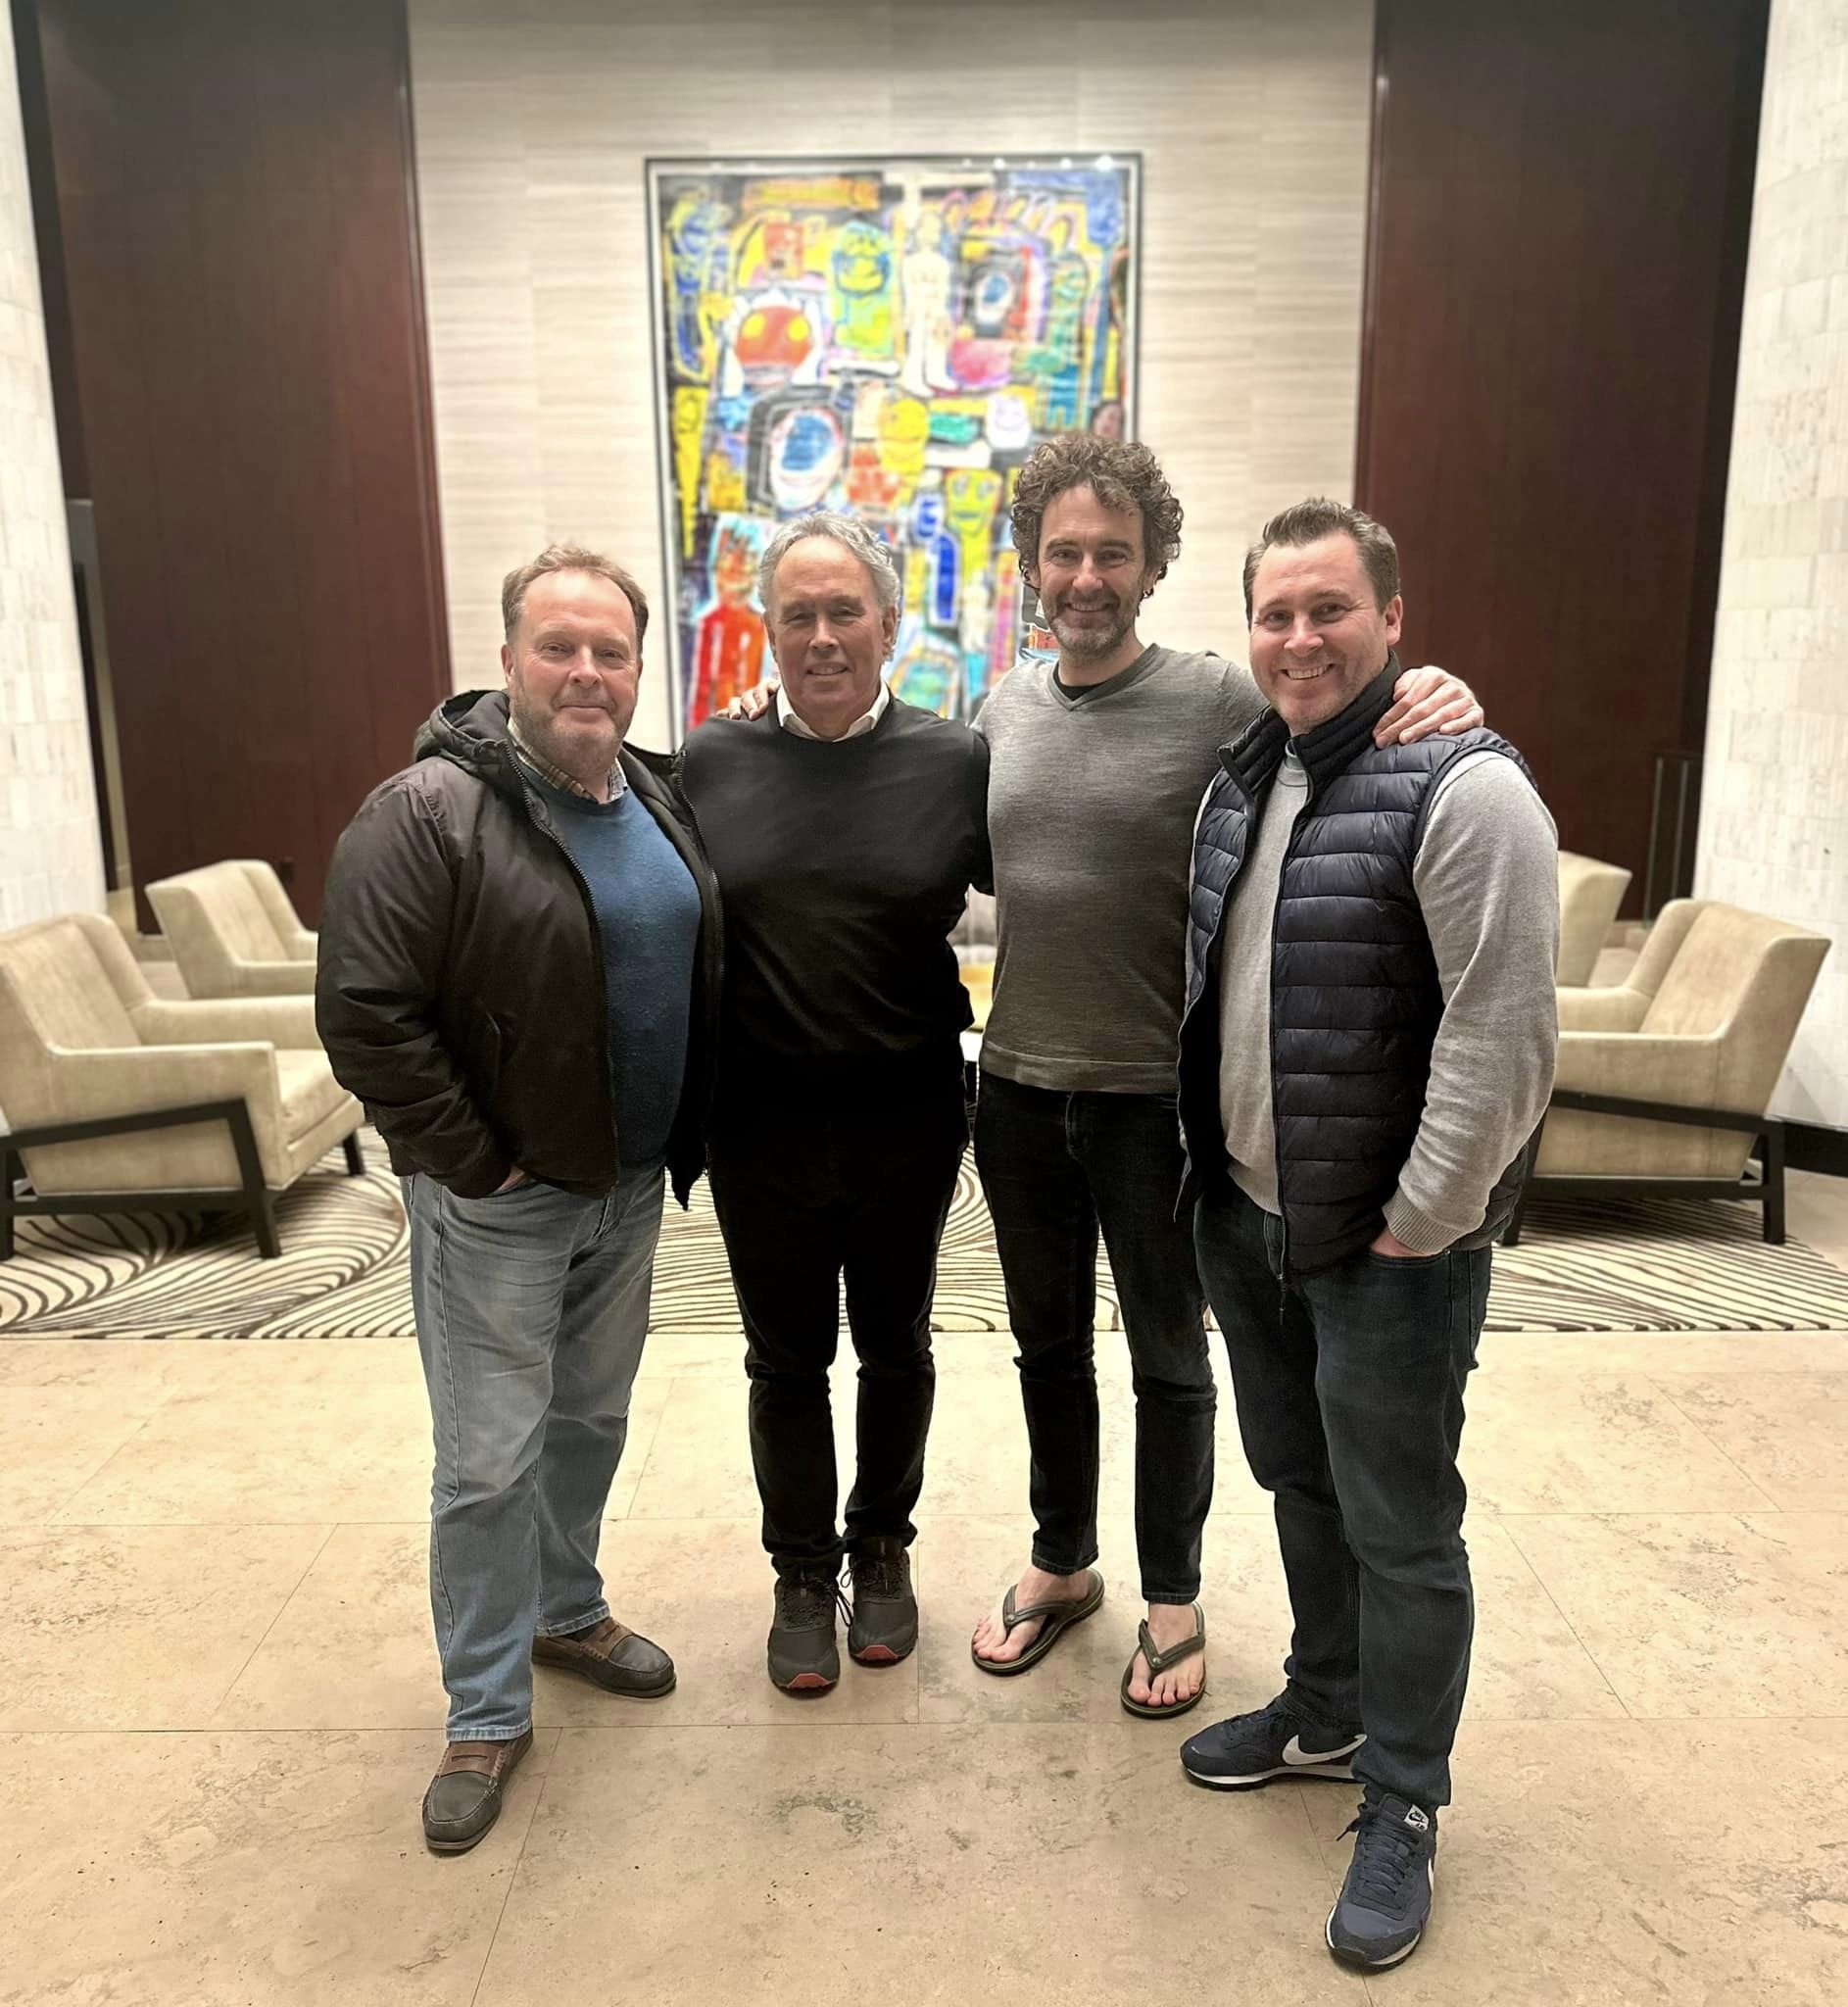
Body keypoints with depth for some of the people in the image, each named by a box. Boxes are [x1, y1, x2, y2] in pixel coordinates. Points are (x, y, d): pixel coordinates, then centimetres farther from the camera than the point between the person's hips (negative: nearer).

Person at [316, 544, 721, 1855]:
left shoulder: (659, 801, 5)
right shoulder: (430, 810, -17)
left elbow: (705, 978, 15)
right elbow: (364, 1011, -20)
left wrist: (686, 1141, 8)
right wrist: (475, 1161, -17)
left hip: (630, 1188, 6)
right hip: (499, 1201, -6)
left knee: (592, 1423, 21)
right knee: (491, 1462, 4)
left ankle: (568, 1610, 43)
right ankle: (488, 1714, 22)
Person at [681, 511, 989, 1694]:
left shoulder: (955, 763, -7)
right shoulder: (712, 764, -3)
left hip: (906, 1120, 0)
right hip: (762, 1123, 1)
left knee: (894, 1346, 18)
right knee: (787, 1359, 15)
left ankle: (883, 1551, 41)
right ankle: (804, 1574, 36)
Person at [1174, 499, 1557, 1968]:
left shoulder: (1464, 789, -18)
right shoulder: (1244, 778, 8)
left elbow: (1501, 1038, -21)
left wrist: (1420, 1226, -18)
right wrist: (1213, 1168, 12)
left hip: (1385, 1244, -7)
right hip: (1246, 1215, 7)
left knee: (1401, 1531, 8)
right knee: (1302, 1484, 22)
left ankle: (1403, 1803, 28)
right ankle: (1327, 1708, 43)